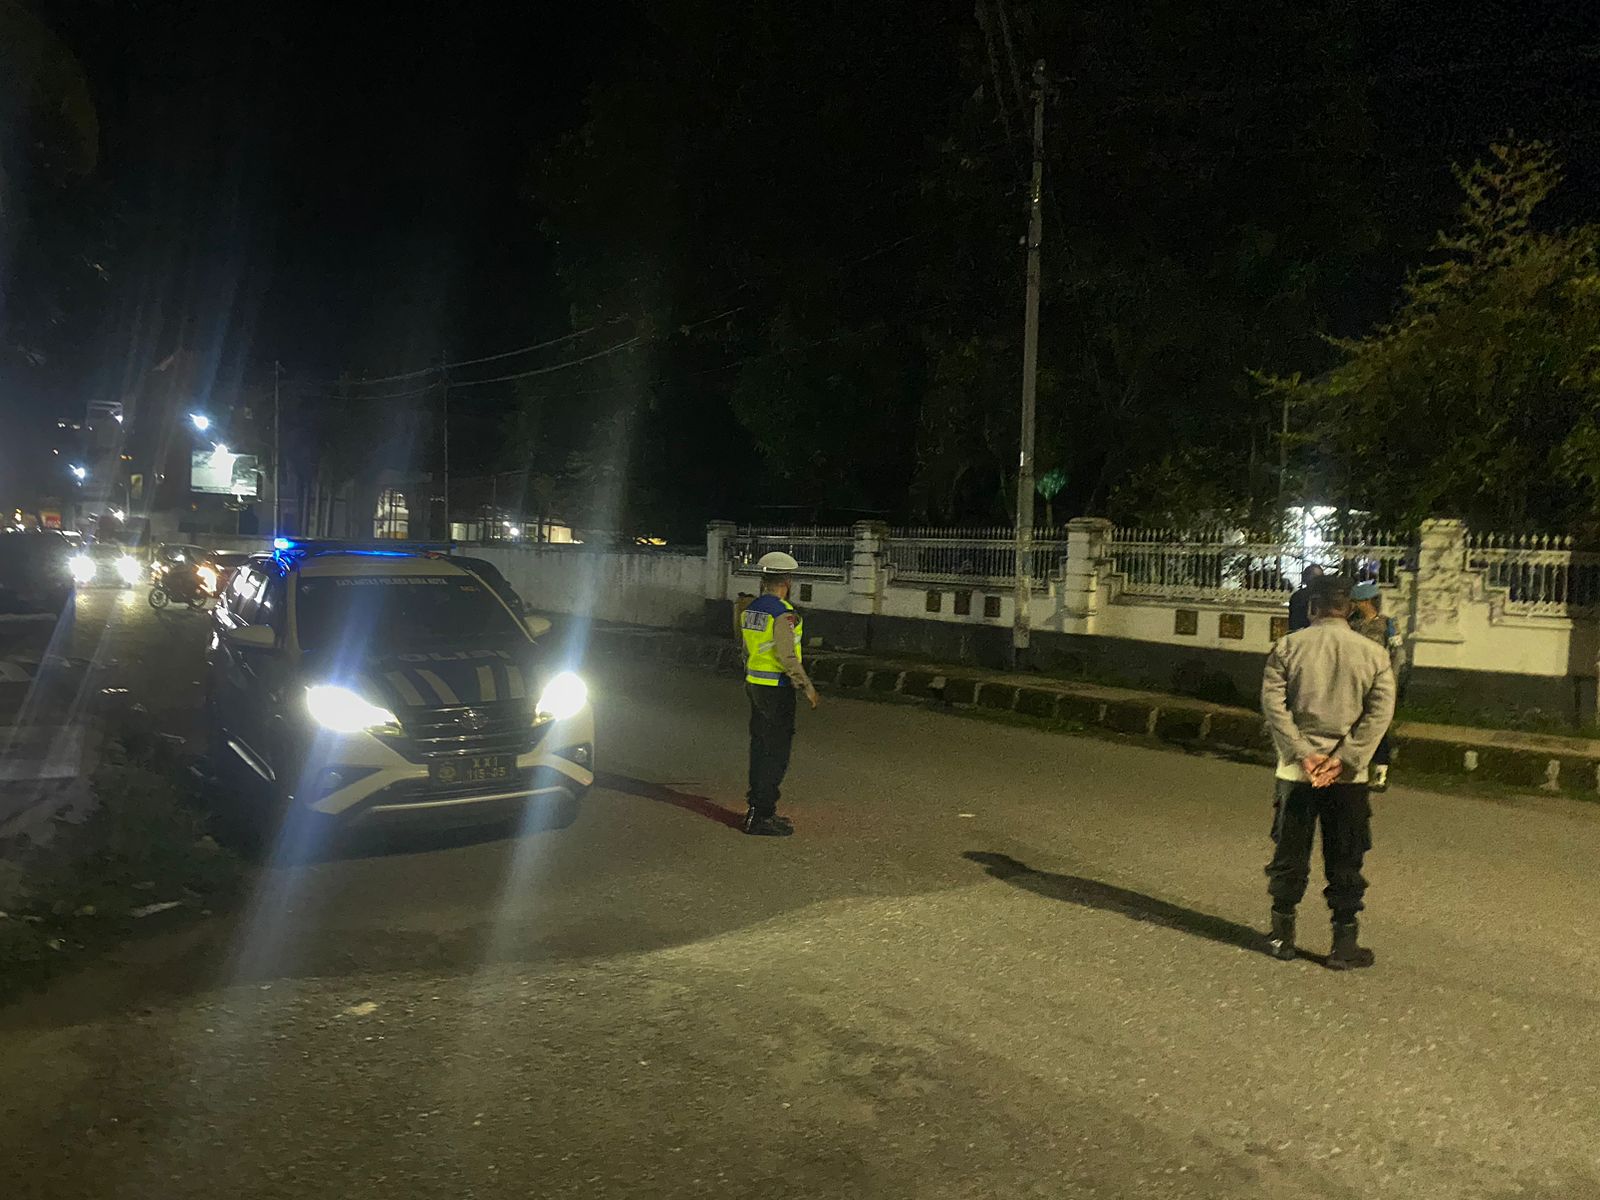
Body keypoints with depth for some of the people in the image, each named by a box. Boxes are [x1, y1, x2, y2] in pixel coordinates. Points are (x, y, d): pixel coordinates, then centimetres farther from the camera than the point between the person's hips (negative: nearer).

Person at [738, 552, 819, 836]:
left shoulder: (750, 609, 8)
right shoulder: (783, 613, -18)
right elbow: (786, 656, -23)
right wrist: (806, 685, -15)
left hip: (754, 685, 9)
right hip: (777, 690, -9)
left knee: (760, 749, 15)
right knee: (776, 753, -3)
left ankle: (758, 809, 23)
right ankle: (761, 816, -2)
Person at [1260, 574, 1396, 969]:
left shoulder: (1287, 647, -2)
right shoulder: (1373, 654, 1)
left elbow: (1273, 704, -10)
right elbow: (1380, 712, -7)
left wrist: (1302, 754, -12)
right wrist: (1344, 760, -12)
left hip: (1297, 769, 0)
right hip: (1349, 775, 0)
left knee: (1290, 855, 11)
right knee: (1345, 862, 10)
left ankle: (1282, 936, 20)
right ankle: (1345, 945, 14)